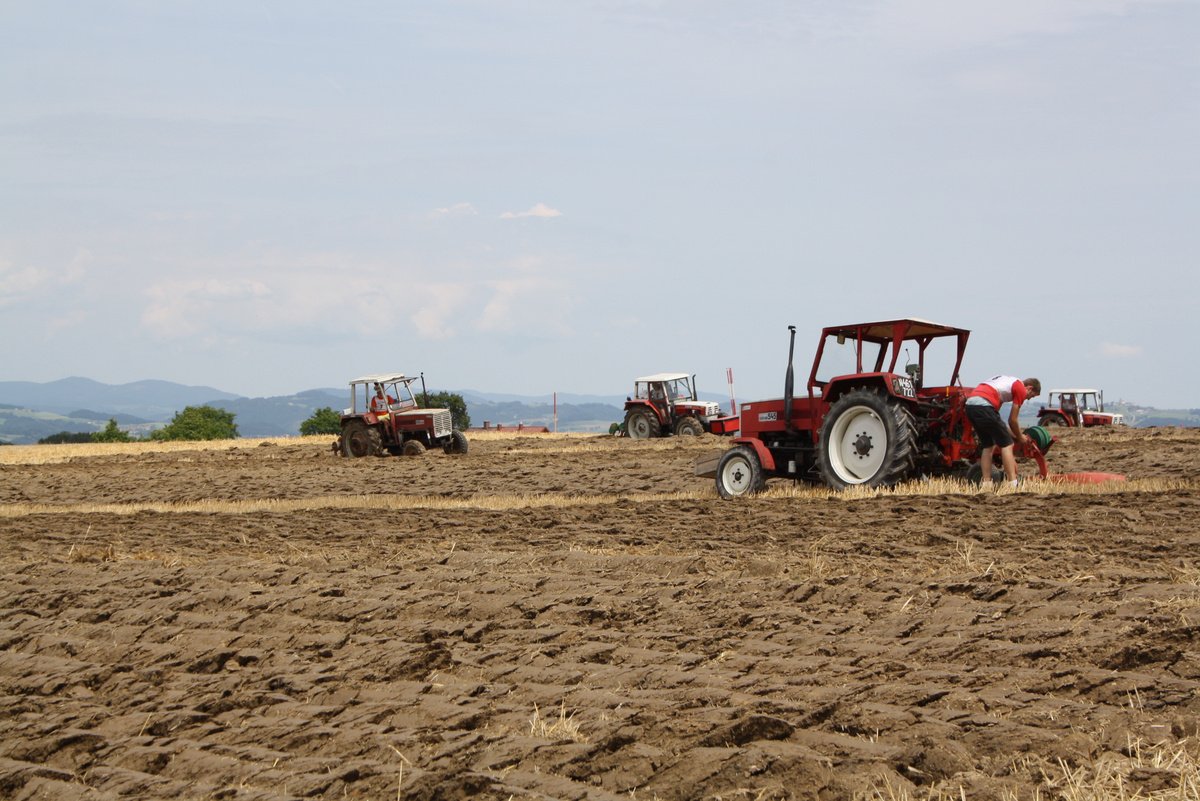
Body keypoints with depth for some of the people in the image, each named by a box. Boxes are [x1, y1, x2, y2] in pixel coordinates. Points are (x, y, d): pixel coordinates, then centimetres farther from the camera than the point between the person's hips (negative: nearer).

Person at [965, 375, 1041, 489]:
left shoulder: (1009, 382, 32)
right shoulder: (1021, 389, 8)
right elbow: (1012, 420, 8)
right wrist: (1020, 437, 25)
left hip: (969, 404, 8)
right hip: (983, 406, -8)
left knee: (988, 445, 20)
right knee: (1007, 444, 1)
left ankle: (986, 483, 16)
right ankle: (1013, 484, -5)